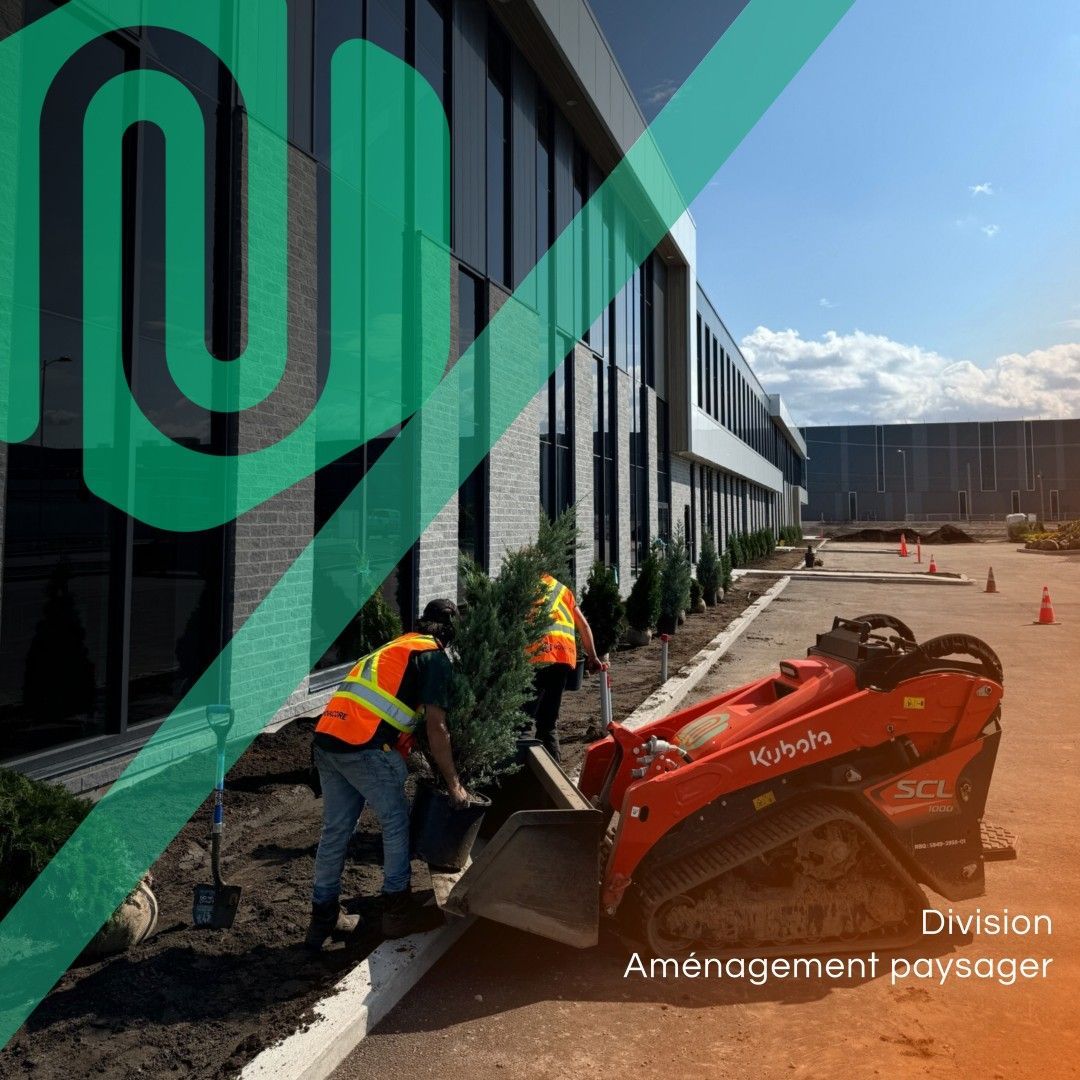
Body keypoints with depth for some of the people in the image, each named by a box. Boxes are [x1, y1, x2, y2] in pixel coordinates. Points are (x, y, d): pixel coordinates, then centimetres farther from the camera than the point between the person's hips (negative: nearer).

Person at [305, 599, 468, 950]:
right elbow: (436, 728, -4)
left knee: (335, 830, 17)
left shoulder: (397, 645, 26)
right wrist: (453, 783, 4)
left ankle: (324, 917, 28)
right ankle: (396, 908, 20)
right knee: (396, 822, 11)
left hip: (327, 738, 8)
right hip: (365, 746, -8)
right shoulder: (435, 657, 1)